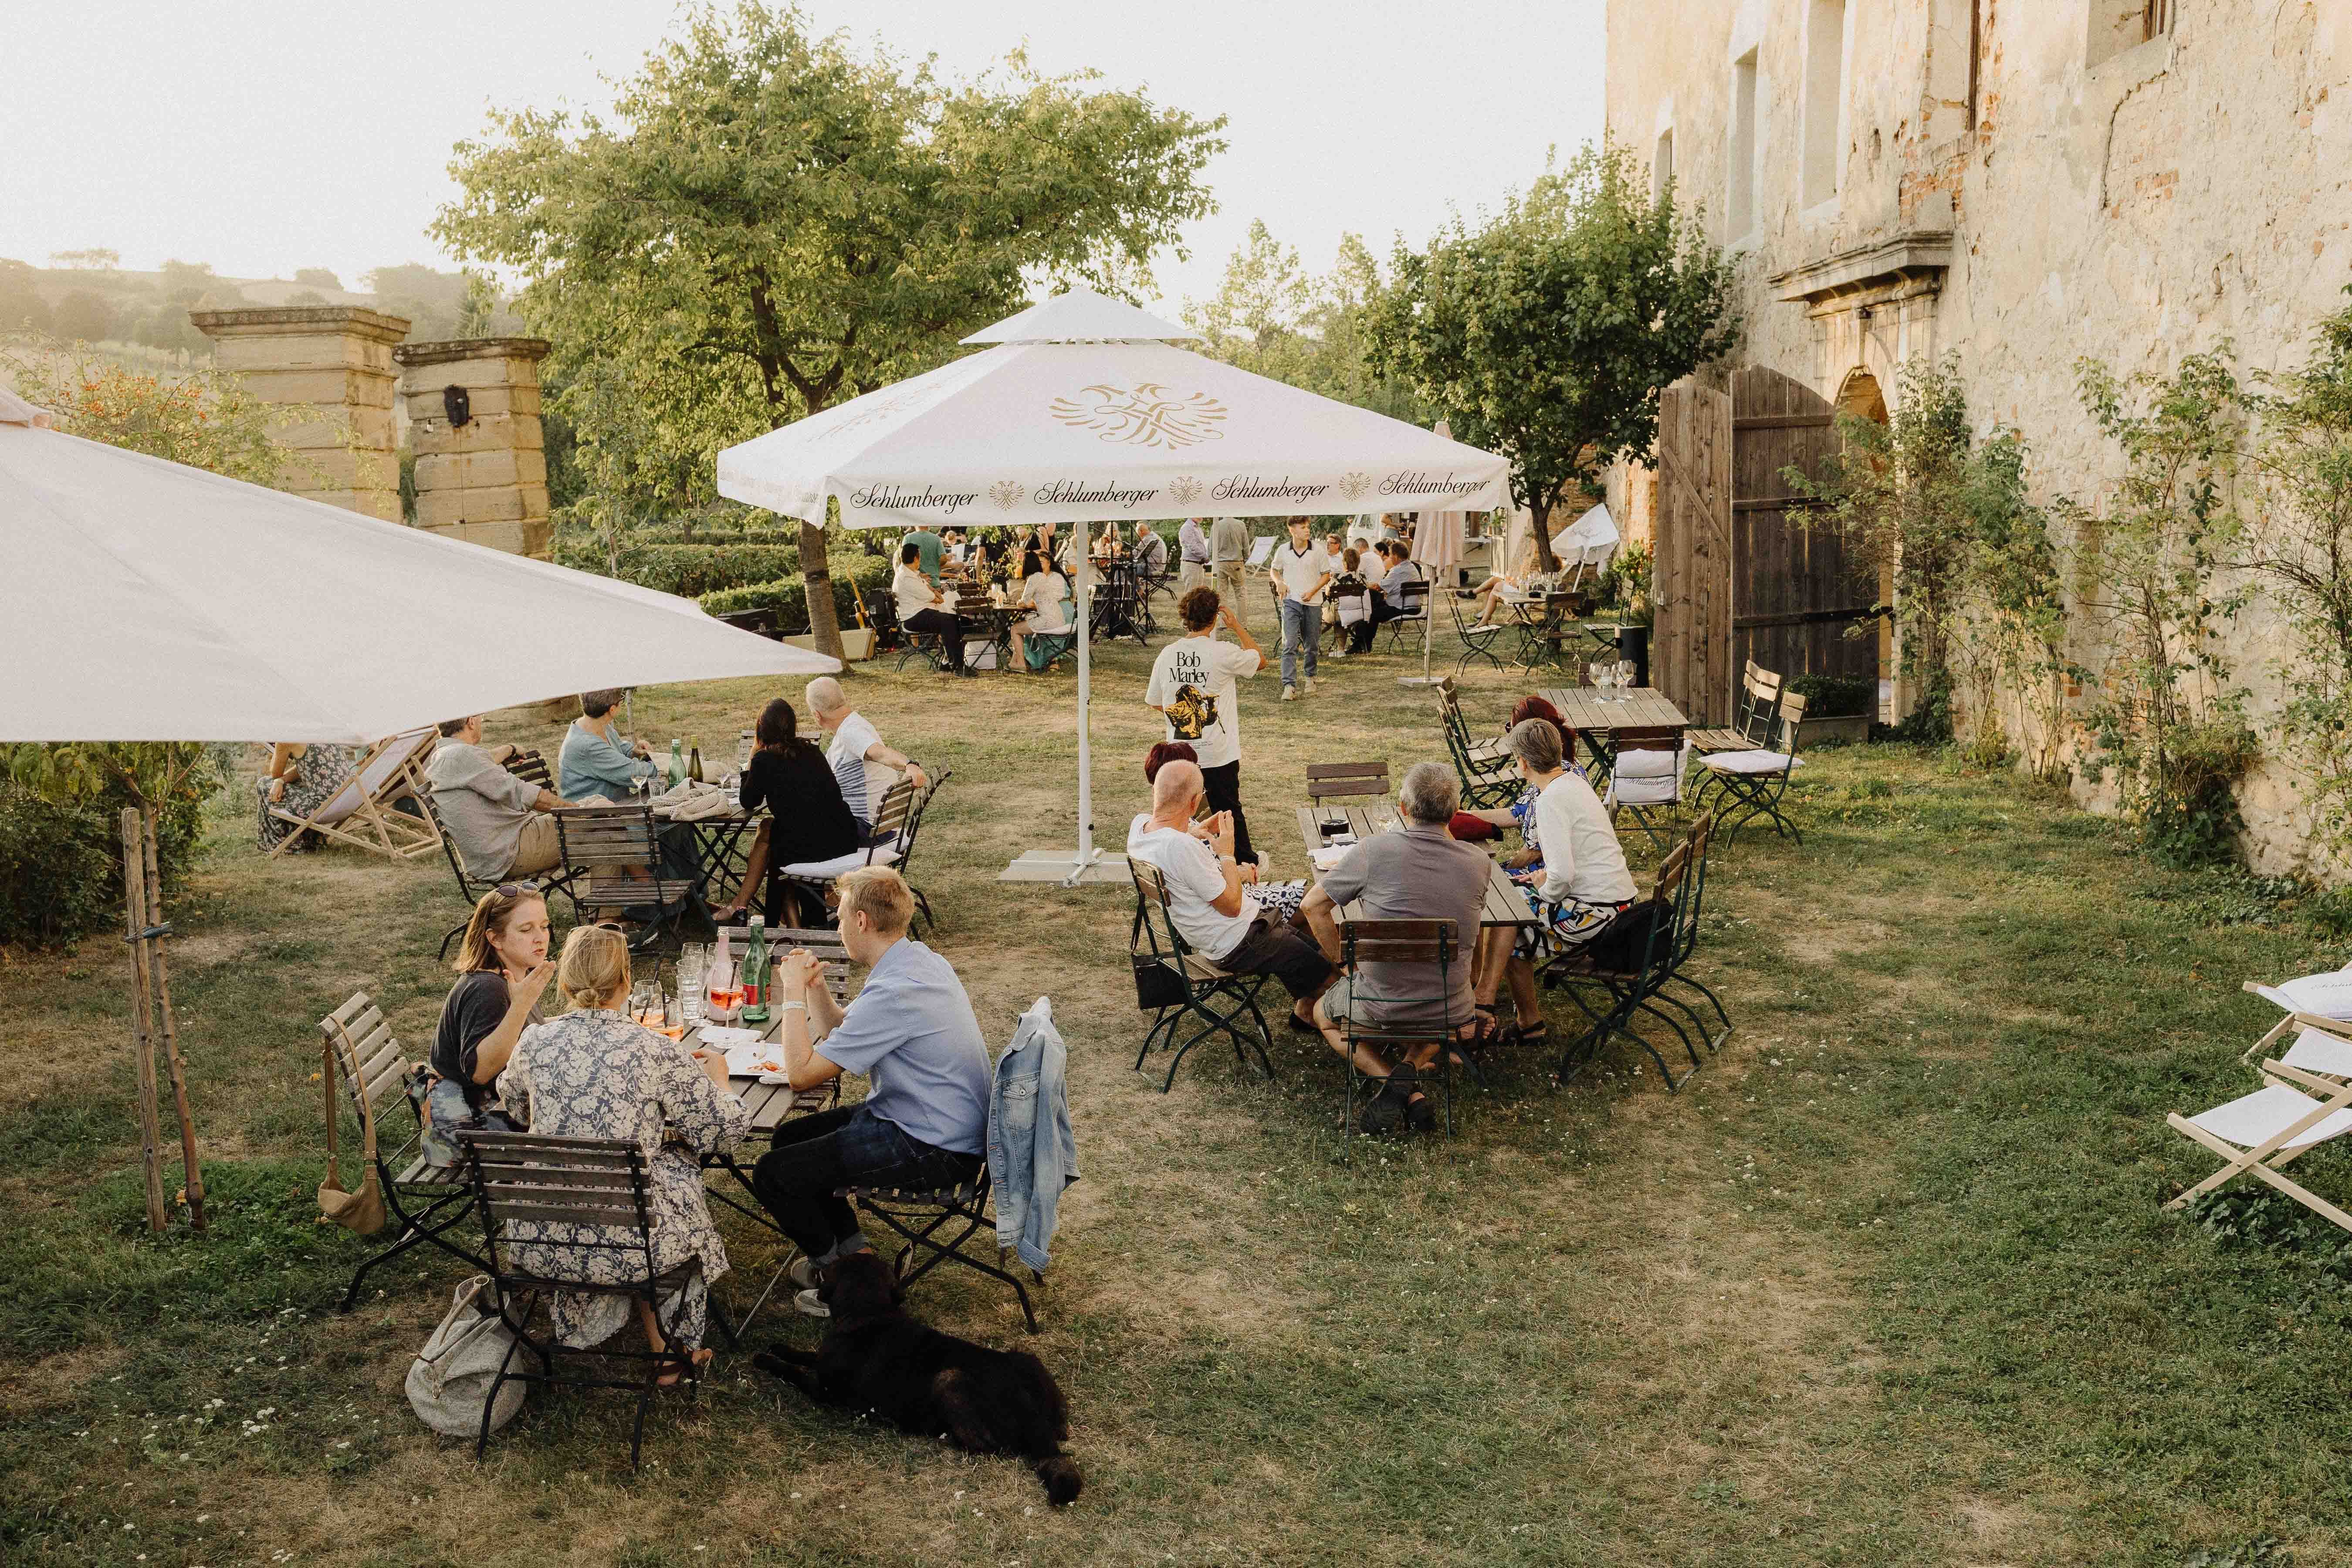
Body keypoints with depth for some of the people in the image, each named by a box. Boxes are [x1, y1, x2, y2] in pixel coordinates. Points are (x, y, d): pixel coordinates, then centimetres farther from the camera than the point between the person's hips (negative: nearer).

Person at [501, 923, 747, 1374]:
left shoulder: (534, 1042, -1)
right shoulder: (655, 1050, -12)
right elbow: (729, 1129, -3)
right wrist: (718, 1076, 17)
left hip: (537, 1246, 4)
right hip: (630, 1248, -3)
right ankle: (670, 1345, 34)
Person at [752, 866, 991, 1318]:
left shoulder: (892, 993, -27)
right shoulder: (919, 959, 4)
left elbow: (802, 1073, -21)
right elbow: (839, 1032, 17)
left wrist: (794, 992, -11)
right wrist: (815, 986, -1)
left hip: (935, 1153, -10)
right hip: (944, 1124, 10)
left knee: (772, 1175, -7)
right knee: (790, 1138, 19)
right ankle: (852, 1249, 24)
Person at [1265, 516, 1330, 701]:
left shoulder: (1318, 550, -1)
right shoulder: (1283, 550, 1)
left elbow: (1326, 575, 3)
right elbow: (1273, 570, 17)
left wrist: (1313, 592, -11)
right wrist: (1279, 583, -4)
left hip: (1313, 603, 1)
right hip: (1291, 601, 0)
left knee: (1311, 645, 11)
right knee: (1290, 644, -12)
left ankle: (1310, 677, 33)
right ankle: (1289, 686, -17)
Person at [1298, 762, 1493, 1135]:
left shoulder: (1376, 850, -15)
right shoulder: (1477, 862, -7)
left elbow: (1313, 906, -4)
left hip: (1379, 1006, -2)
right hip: (1450, 1012, 2)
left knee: (1325, 1015, 32)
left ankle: (1393, 1082, 3)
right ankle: (1411, 1066, 8)